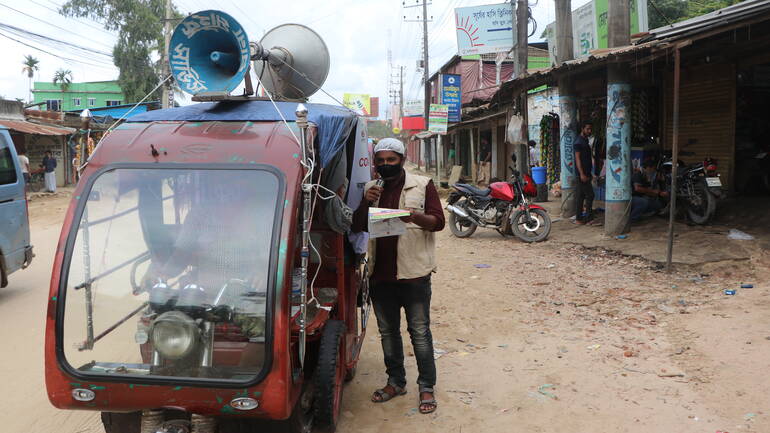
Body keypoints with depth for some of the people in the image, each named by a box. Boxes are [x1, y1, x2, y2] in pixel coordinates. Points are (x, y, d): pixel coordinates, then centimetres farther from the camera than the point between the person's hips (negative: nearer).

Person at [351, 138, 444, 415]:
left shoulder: (422, 185, 0)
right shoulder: (371, 189, 13)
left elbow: (438, 221, -5)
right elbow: (357, 227, 10)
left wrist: (416, 217, -25)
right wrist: (365, 203, -8)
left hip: (414, 272, -5)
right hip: (380, 273, 5)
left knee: (420, 332, 0)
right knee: (387, 331, 15)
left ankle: (427, 387, 11)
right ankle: (396, 381, 29)